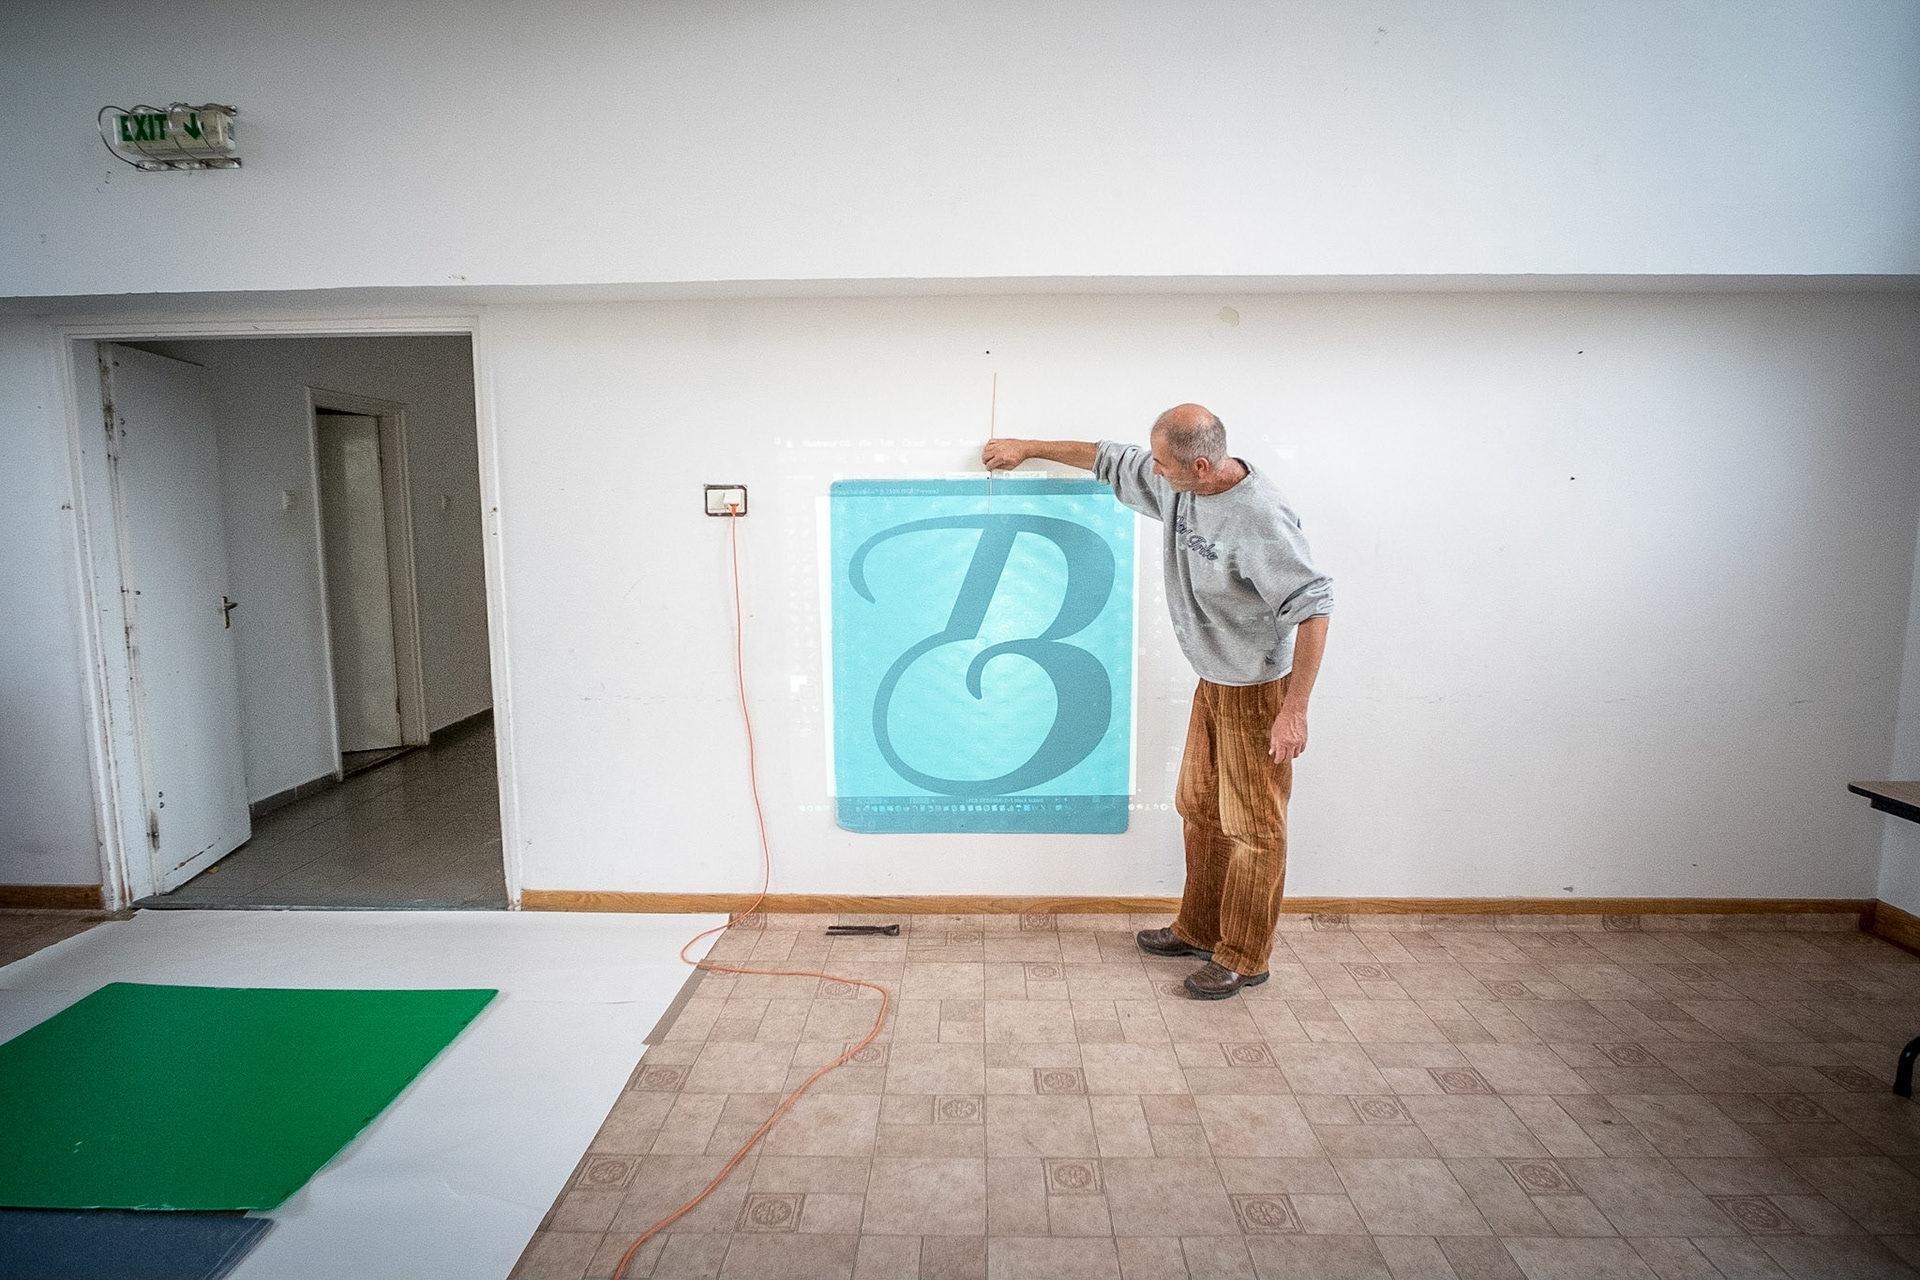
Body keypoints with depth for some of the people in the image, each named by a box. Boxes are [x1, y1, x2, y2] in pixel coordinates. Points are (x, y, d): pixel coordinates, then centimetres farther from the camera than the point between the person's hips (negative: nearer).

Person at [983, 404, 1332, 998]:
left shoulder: (1260, 520, -28)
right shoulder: (1177, 483, -2)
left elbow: (1312, 609, -27)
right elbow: (1109, 460, 14)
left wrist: (1294, 710, -28)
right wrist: (1028, 448, 21)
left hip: (1259, 689, -9)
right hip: (1213, 682, 9)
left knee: (1253, 827, 3)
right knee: (1200, 809, 18)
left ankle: (1243, 957, 19)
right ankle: (1198, 929, 35)